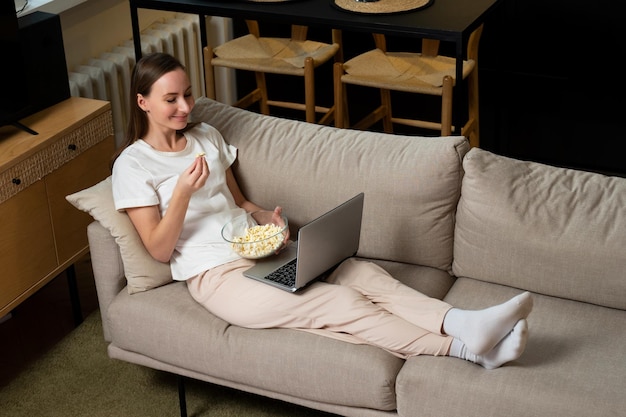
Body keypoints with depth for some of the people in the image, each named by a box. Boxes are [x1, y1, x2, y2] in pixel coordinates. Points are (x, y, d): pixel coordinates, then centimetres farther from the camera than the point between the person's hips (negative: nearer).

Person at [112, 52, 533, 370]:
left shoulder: (206, 136, 15)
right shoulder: (133, 164, -4)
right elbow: (159, 249, -8)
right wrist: (183, 190, -22)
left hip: (259, 250, 7)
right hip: (217, 275, -6)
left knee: (363, 273, -20)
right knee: (343, 304, -23)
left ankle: (464, 323, -37)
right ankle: (466, 348, -31)